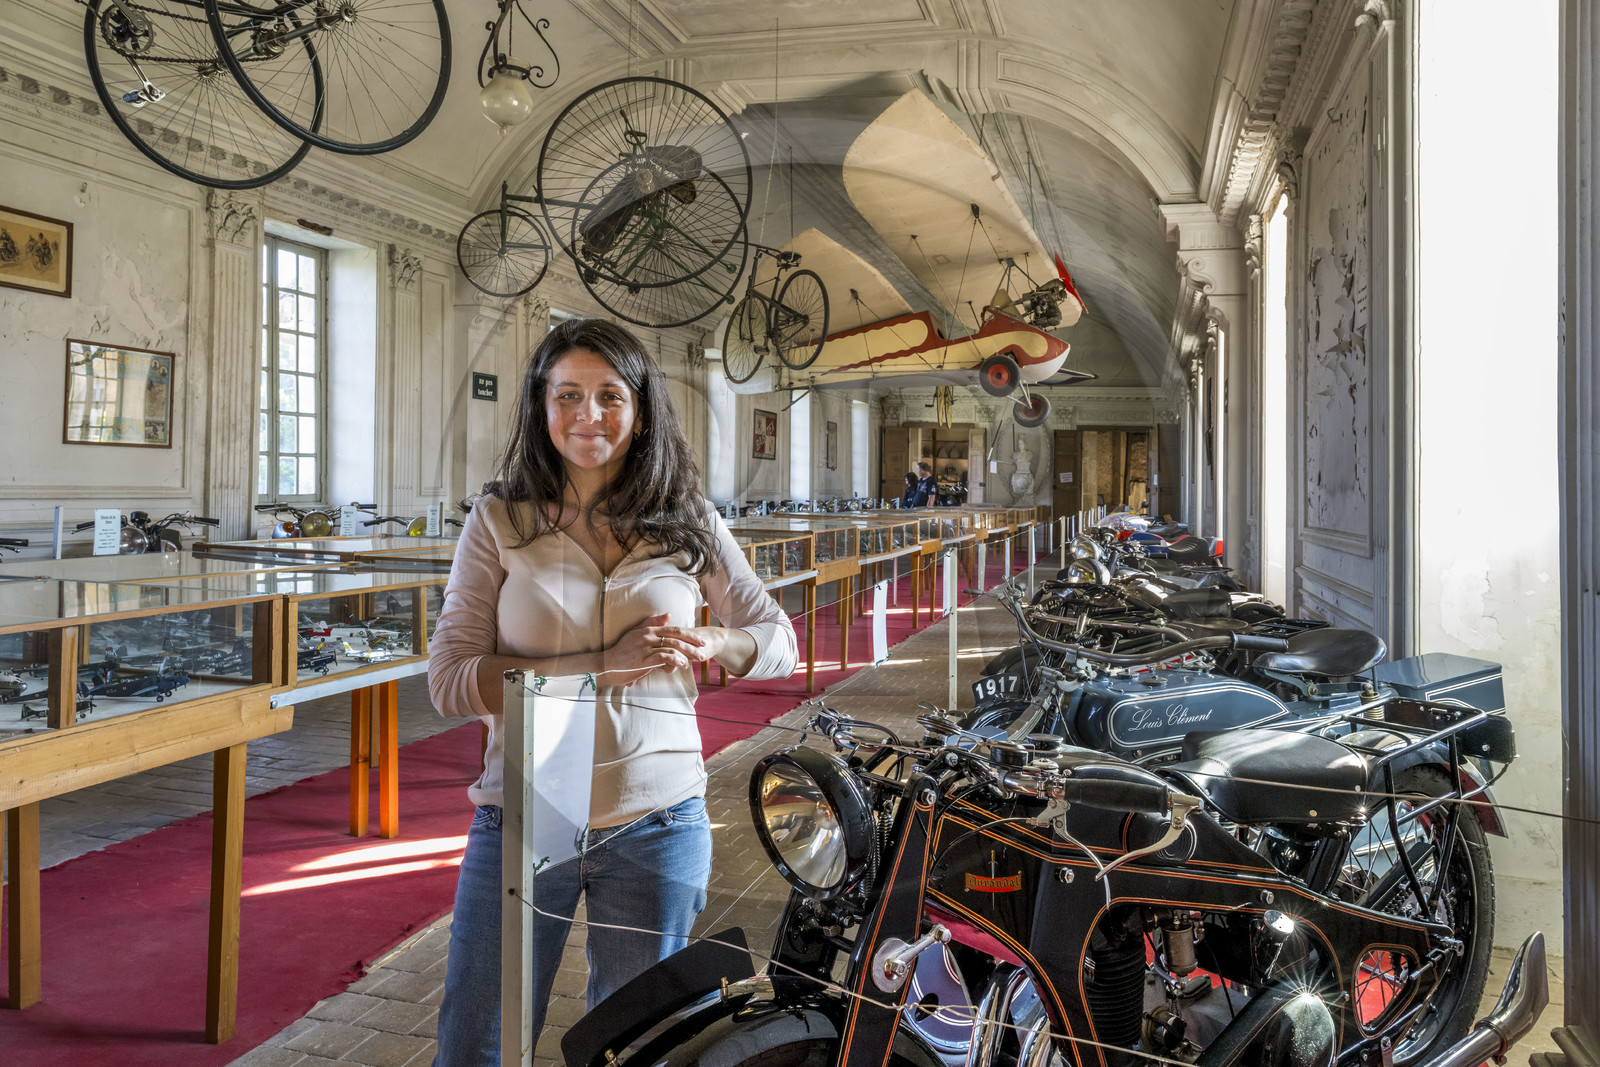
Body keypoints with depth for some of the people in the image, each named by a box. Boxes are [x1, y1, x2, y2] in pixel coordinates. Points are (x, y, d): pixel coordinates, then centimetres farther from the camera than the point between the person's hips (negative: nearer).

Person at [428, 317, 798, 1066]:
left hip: (654, 827, 1)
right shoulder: (498, 521, -2)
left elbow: (779, 641, 9)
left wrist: (711, 645, -13)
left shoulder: (687, 524, 2)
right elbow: (449, 680, -8)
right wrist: (600, 667, -19)